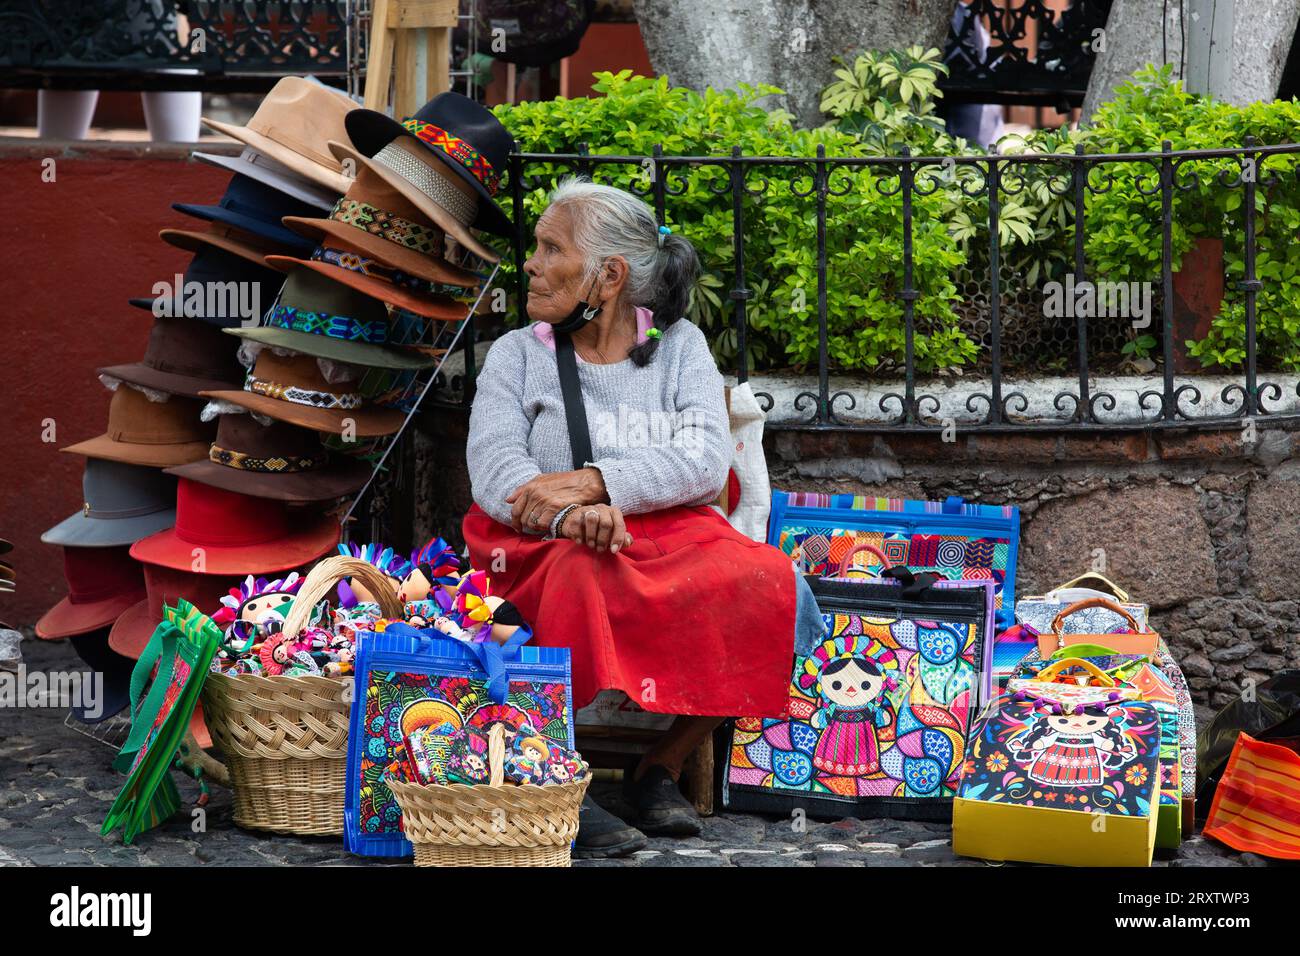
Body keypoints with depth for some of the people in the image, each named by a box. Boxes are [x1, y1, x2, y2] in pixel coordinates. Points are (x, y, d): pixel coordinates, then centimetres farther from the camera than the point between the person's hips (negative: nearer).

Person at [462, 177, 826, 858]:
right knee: (584, 579, -38)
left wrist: (592, 483, -22)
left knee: (771, 585, -28)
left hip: (673, 533, 2)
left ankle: (662, 766, -15)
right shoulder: (517, 354, 10)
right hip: (546, 546, -2)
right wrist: (567, 515, -28)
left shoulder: (679, 344, 10)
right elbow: (494, 467, -6)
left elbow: (705, 459, -7)